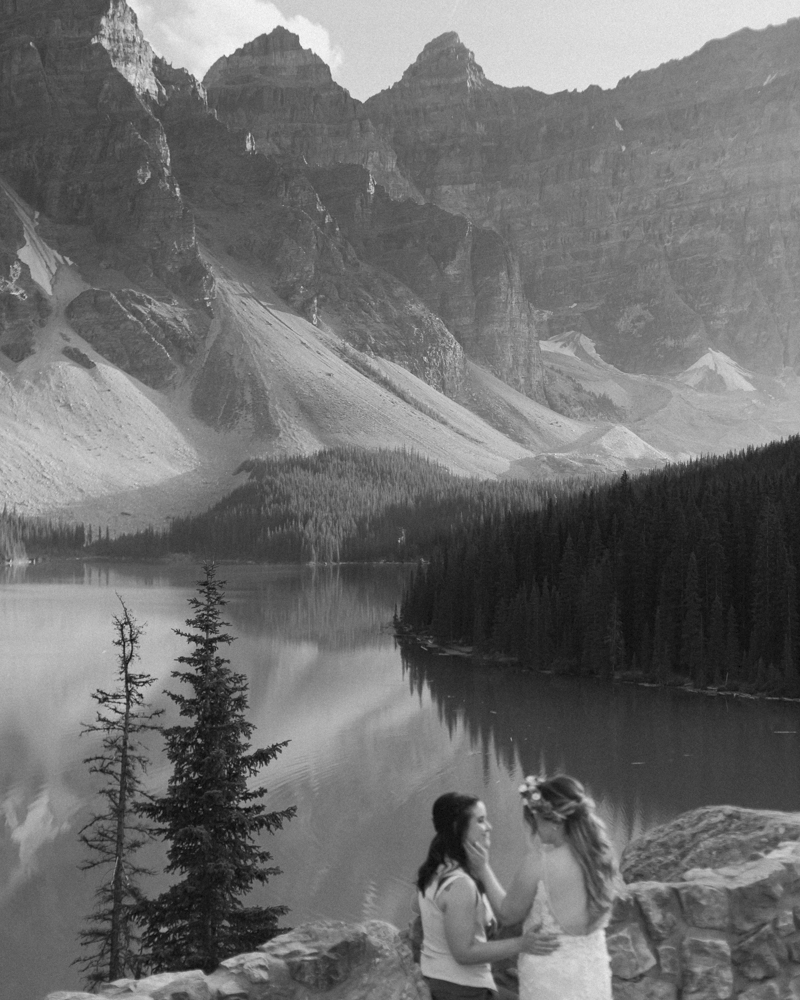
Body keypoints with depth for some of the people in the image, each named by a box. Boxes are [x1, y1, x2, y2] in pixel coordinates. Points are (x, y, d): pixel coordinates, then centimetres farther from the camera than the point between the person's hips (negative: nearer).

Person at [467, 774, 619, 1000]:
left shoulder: (540, 861, -19)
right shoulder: (600, 857, -2)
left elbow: (508, 913, -6)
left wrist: (483, 870, 6)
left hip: (551, 976, -6)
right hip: (593, 975, 6)